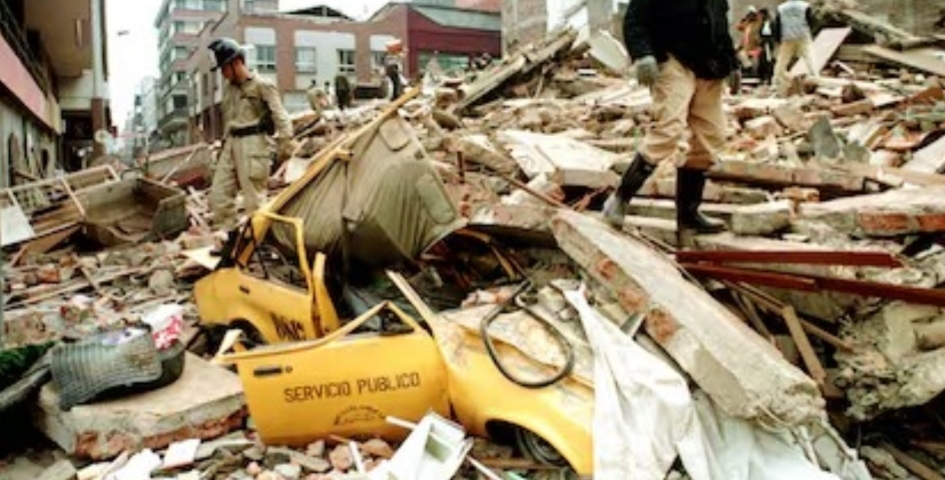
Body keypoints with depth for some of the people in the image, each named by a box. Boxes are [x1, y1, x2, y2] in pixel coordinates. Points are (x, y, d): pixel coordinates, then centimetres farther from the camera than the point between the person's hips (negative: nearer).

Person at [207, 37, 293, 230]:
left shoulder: (262, 86, -7)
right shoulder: (228, 89, 15)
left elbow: (280, 117, -12)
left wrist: (285, 146, -19)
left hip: (252, 144, -8)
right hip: (231, 143, 8)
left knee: (254, 197, -3)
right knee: (218, 195, 5)